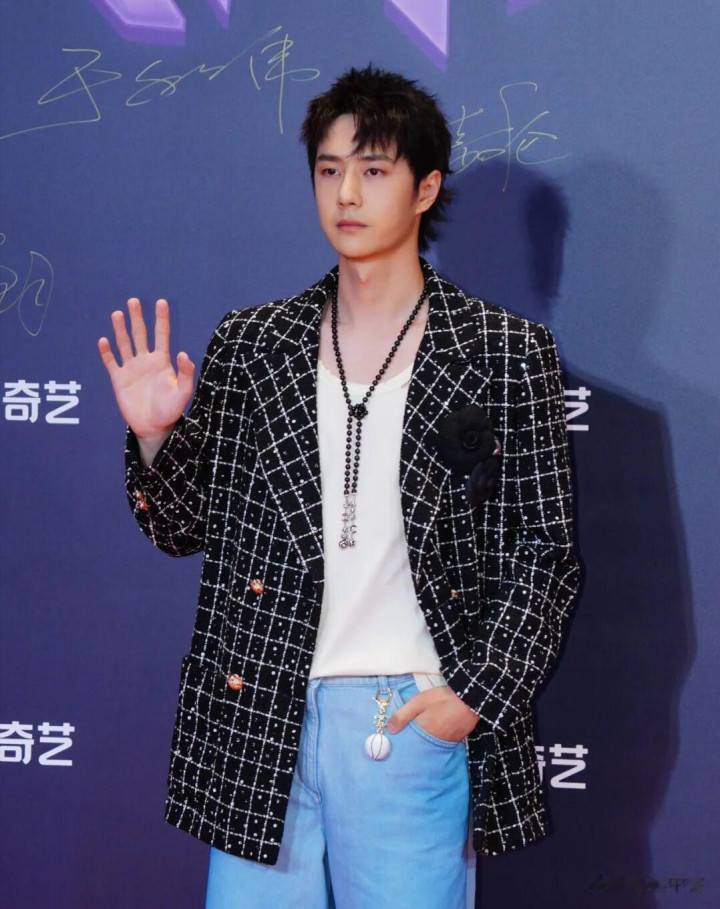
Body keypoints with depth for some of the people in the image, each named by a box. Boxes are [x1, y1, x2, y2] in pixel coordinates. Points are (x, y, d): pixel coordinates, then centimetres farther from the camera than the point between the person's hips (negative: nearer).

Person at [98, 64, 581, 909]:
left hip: (415, 721, -2)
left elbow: (542, 551, 1)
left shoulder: (507, 355, 0)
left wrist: (476, 694, -8)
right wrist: (153, 436, -7)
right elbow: (186, 527, 11)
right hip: (258, 720, 2)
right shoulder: (247, 345, 6)